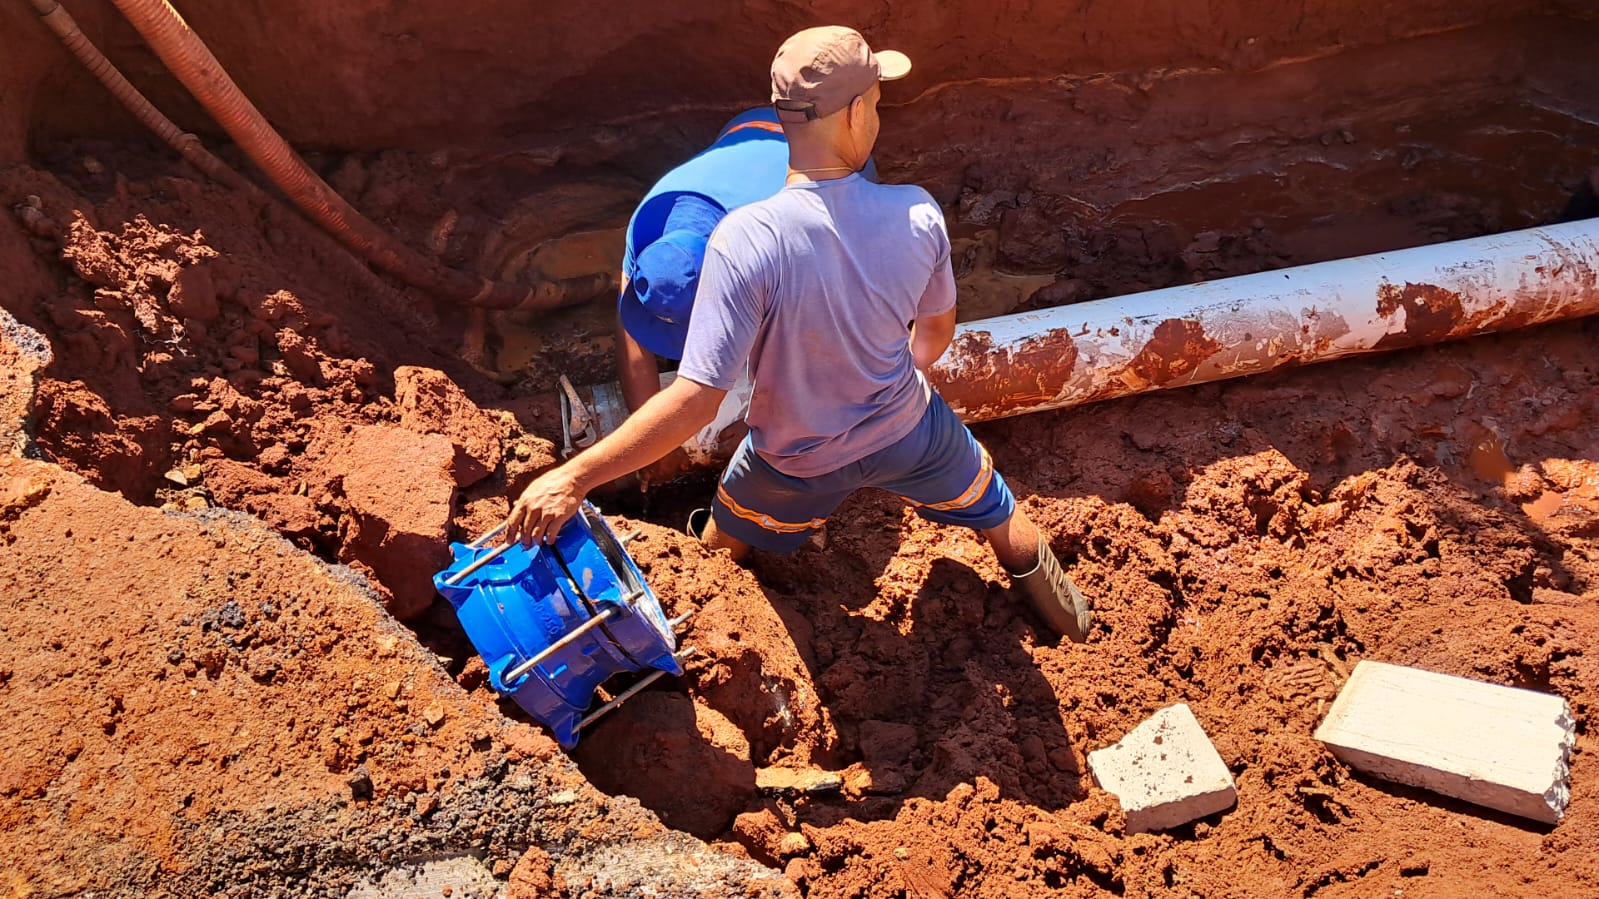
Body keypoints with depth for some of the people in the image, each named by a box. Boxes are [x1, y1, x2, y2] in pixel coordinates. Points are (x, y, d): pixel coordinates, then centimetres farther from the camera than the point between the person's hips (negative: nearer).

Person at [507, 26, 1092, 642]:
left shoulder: (744, 240, -36)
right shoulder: (916, 215, -24)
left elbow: (696, 400, -36)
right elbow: (937, 330, -4)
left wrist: (575, 477, -27)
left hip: (800, 462, -1)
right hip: (909, 430, 2)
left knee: (725, 545, 31)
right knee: (996, 511, 32)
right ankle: (1059, 607, 56)